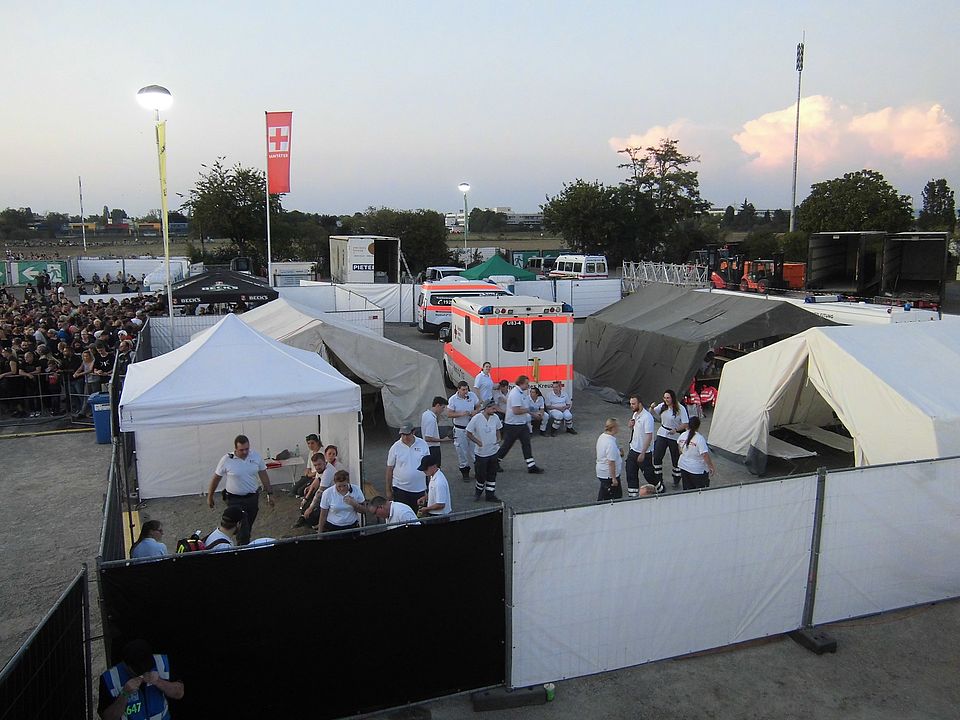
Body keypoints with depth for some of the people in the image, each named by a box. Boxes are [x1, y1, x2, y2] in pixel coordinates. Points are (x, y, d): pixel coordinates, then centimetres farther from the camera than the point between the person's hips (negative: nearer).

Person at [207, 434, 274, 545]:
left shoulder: (256, 456, -6)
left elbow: (263, 475, 4)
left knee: (248, 527, 17)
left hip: (253, 498, 4)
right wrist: (210, 496, 7)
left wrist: (269, 493, 5)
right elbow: (216, 478, -2)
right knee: (243, 531, -10)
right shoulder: (226, 460, -15)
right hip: (235, 500, -4)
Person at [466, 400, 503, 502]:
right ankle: (478, 491, 33)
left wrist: (499, 439, -3)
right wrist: (478, 442, -17)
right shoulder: (476, 419, -18)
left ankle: (490, 494, 24)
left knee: (492, 474, 12)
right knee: (481, 474, 8)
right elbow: (468, 433, -9)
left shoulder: (495, 417, -4)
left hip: (493, 451, 4)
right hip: (481, 452, -4)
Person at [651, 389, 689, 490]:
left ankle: (676, 480, 29)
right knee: (657, 457, 1)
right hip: (662, 434, 4)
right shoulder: (662, 406, -1)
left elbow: (685, 424, -14)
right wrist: (652, 408, -15)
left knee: (676, 459, 9)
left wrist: (676, 430, -29)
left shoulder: (680, 409, -14)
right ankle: (659, 480, 14)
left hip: (675, 436, -4)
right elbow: (653, 413, 7)